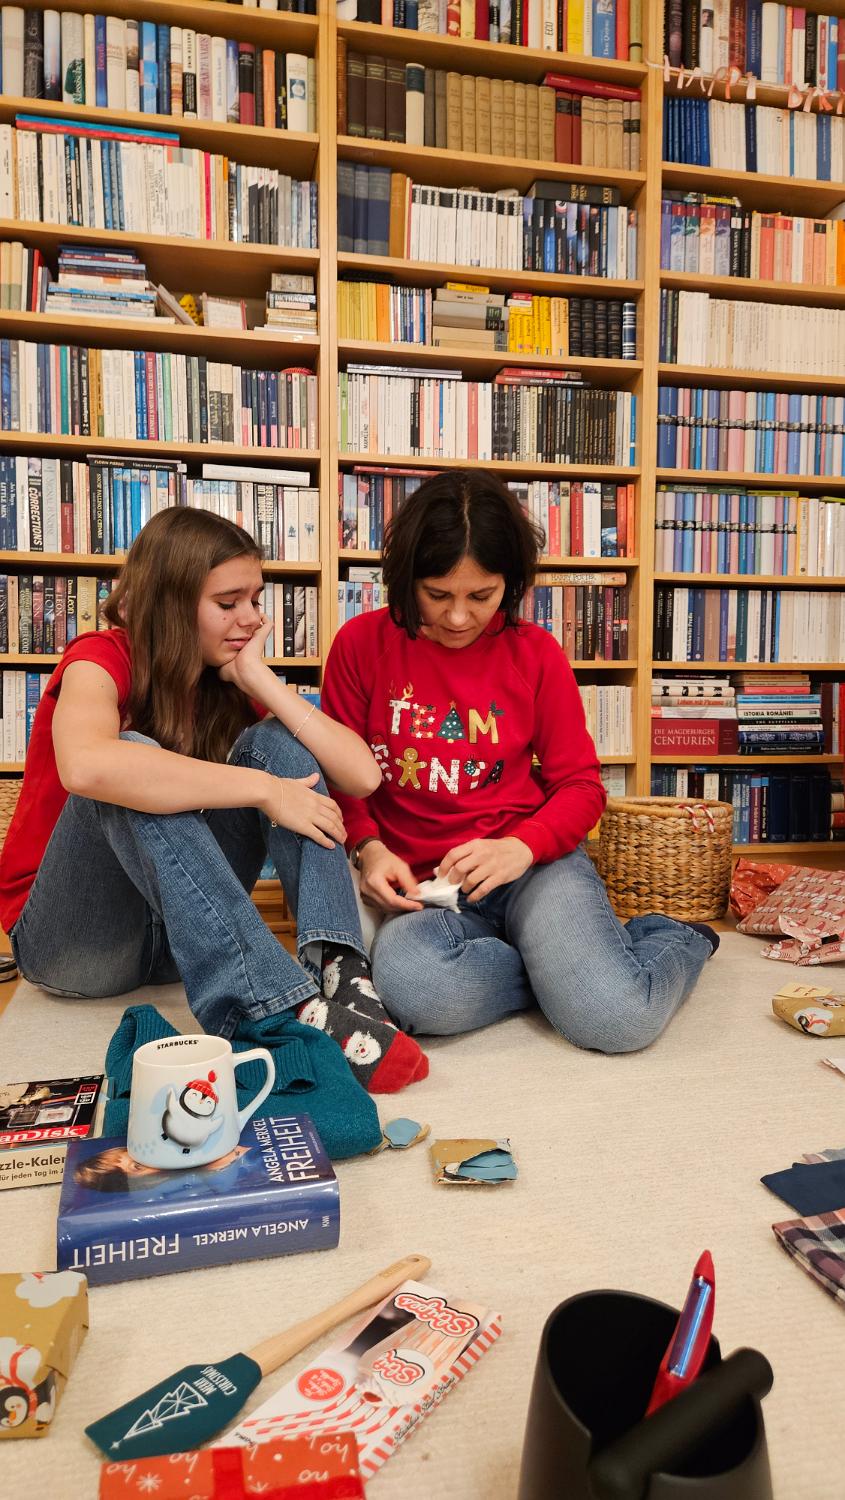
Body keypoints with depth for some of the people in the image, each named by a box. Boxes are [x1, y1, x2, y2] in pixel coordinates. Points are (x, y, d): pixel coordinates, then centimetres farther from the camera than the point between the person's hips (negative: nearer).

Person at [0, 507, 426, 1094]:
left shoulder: (234, 684, 0)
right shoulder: (102, 659, -14)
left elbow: (363, 775, -14)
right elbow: (84, 766, -41)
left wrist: (259, 677, -16)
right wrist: (262, 789, -37)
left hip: (183, 930, 5)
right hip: (70, 936, -4)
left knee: (273, 741, -14)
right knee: (132, 757, -32)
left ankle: (340, 971, -33)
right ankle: (286, 1010, -40)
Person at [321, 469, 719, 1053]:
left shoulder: (537, 653, 2)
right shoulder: (363, 644, 0)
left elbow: (581, 785, 4)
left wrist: (522, 847, -15)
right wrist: (368, 847, -13)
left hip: (533, 865, 0)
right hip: (421, 884, 0)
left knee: (617, 1019, -24)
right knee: (413, 988, -36)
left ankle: (677, 939, 12)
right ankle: (569, 966, -7)